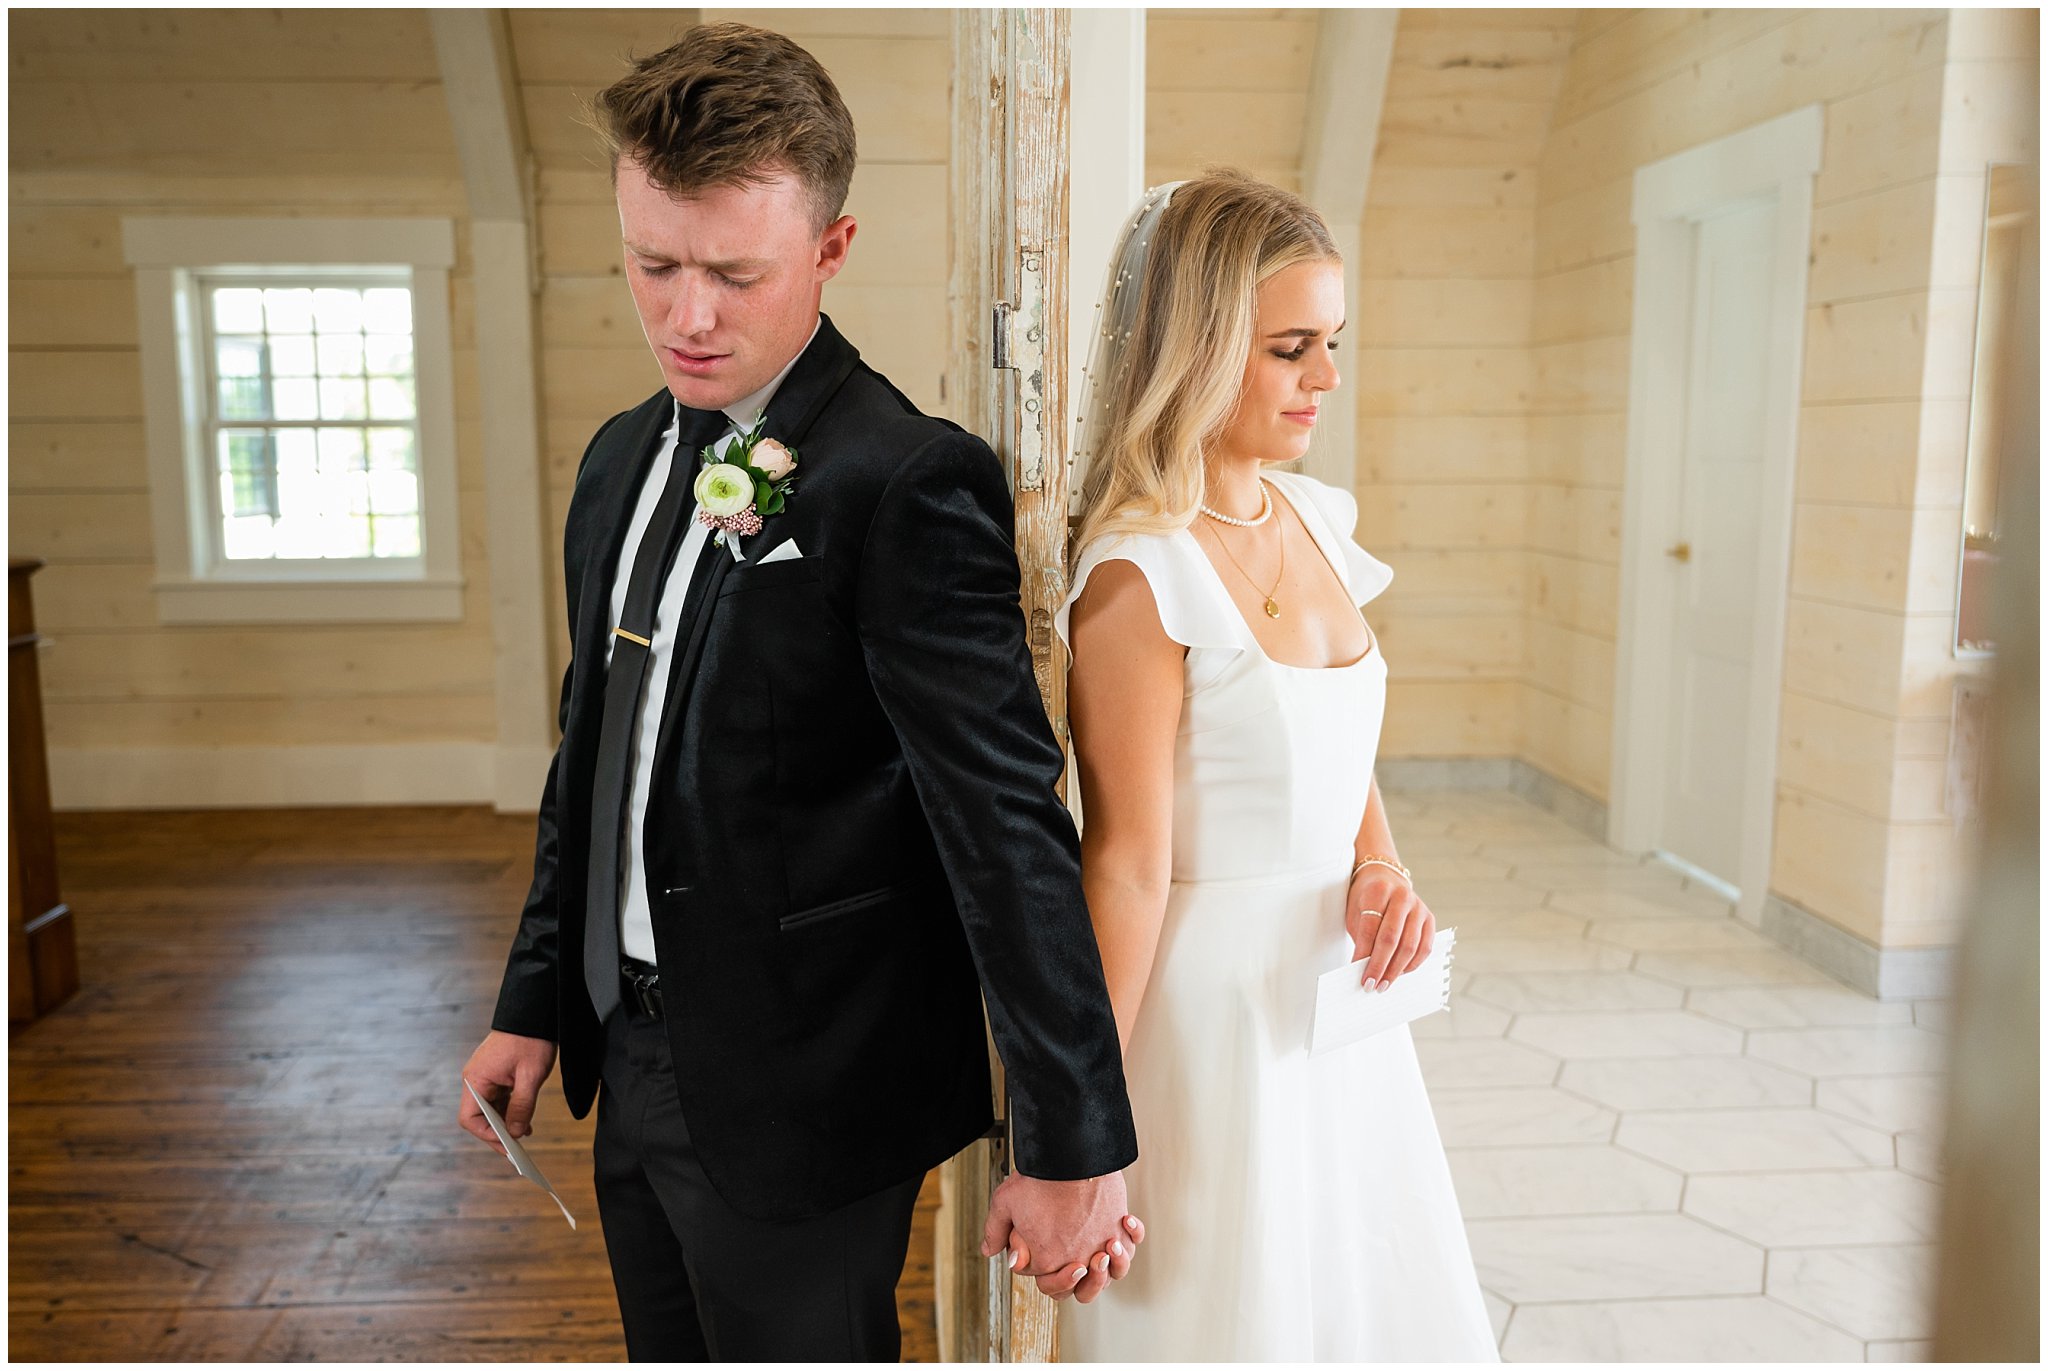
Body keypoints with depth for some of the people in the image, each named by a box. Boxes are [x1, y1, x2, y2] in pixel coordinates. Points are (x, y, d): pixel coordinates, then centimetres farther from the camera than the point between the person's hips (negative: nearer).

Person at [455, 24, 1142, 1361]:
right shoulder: (623, 458, 6)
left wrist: (1075, 1144, -19)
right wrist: (532, 1000, 14)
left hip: (800, 1097, -7)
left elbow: (1009, 826, -22)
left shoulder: (907, 482, -20)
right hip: (630, 1053, 8)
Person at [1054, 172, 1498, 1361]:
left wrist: (1380, 873, -5)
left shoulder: (1315, 519, 3)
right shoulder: (1139, 571, -20)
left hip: (1331, 994, 8)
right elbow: (1126, 865, -19)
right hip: (1212, 1007, -7)